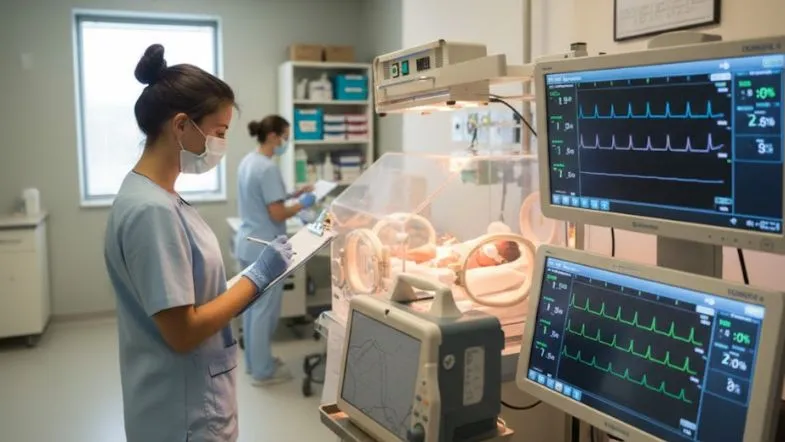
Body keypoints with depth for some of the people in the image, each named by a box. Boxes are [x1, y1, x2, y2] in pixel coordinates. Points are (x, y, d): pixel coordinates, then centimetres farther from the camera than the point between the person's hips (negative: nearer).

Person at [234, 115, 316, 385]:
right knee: (265, 310, 2)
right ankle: (262, 372, 13)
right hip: (265, 248, -10)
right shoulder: (268, 168, -21)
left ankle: (254, 361, 32)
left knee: (253, 306, 19)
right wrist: (302, 203, -7)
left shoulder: (248, 161, 9)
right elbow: (277, 214, -21)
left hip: (247, 244, 10)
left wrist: (292, 194, 14)